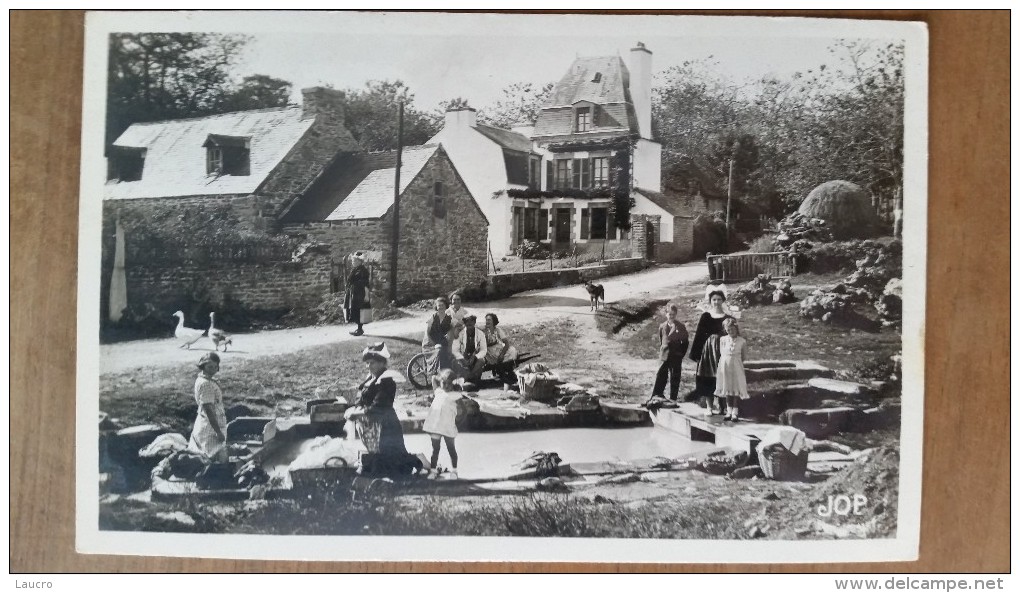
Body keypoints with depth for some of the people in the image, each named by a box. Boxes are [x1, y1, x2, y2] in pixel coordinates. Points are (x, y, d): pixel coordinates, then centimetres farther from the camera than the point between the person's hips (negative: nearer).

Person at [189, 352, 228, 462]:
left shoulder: (201, 379, 10)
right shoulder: (205, 383, -20)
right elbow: (208, 409, -23)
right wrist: (218, 432, -22)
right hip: (211, 428, -10)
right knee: (220, 460, -7)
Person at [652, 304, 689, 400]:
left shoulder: (680, 326, -1)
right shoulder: (662, 326, 6)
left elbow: (685, 342, 2)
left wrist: (681, 354, -2)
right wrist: (662, 351, 8)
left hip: (676, 357, -1)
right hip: (665, 356, 1)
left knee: (675, 378, 4)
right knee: (661, 377, -2)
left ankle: (673, 399, 9)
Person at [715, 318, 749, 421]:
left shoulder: (742, 341, -4)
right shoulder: (722, 340, 1)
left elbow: (744, 357, 4)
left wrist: (734, 361, 2)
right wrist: (727, 361, 3)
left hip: (736, 366, -2)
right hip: (725, 366, 2)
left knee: (736, 389, -1)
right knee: (727, 389, 7)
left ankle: (735, 412, 4)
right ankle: (729, 410, 15)